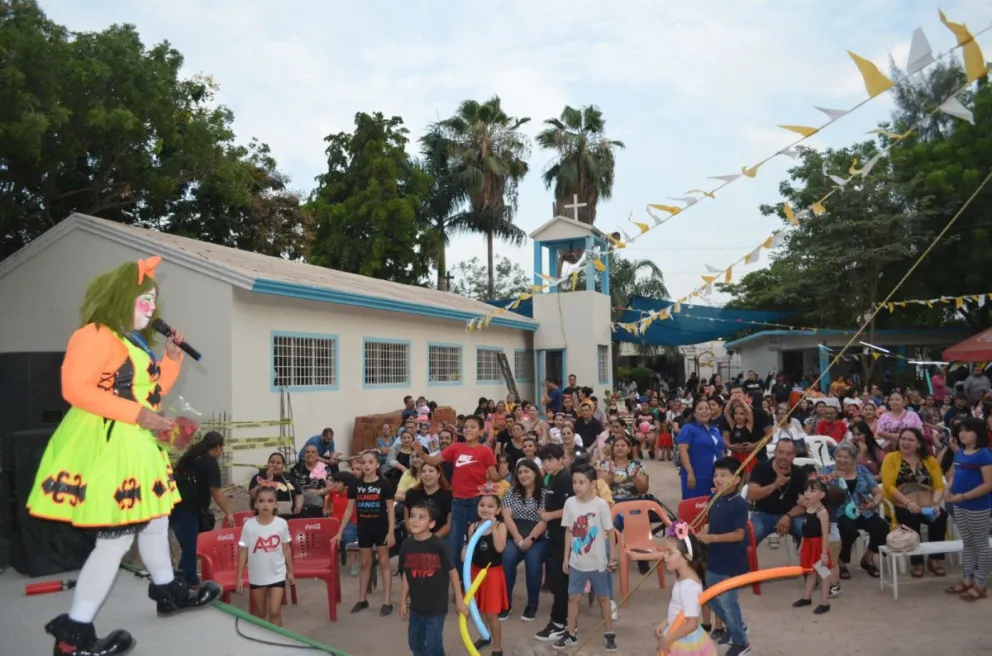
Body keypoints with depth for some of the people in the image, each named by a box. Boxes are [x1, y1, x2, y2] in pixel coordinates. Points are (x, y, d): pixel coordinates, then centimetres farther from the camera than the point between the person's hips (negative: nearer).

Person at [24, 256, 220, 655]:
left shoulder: (136, 342, 16)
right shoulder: (96, 335, -14)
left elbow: (153, 394, 19)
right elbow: (75, 389, -24)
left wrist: (172, 357, 6)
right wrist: (138, 414, -26)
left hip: (136, 444, 11)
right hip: (106, 444, -11)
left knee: (155, 518, 22)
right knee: (117, 537, -9)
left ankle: (169, 592, 41)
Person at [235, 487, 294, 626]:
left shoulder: (282, 524, -9)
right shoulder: (249, 525, -11)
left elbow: (287, 548, 2)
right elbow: (243, 552, -5)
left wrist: (290, 571, 7)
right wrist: (239, 577, -5)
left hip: (277, 574, -1)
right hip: (256, 576, 1)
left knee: (274, 611, -5)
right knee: (259, 613, 16)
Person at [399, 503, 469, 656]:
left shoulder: (439, 545, -18)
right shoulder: (406, 545, -6)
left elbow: (452, 572, -9)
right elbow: (406, 575, 5)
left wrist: (459, 600, -5)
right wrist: (403, 602, 9)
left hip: (436, 606, -4)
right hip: (416, 605, 5)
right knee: (415, 642, 17)